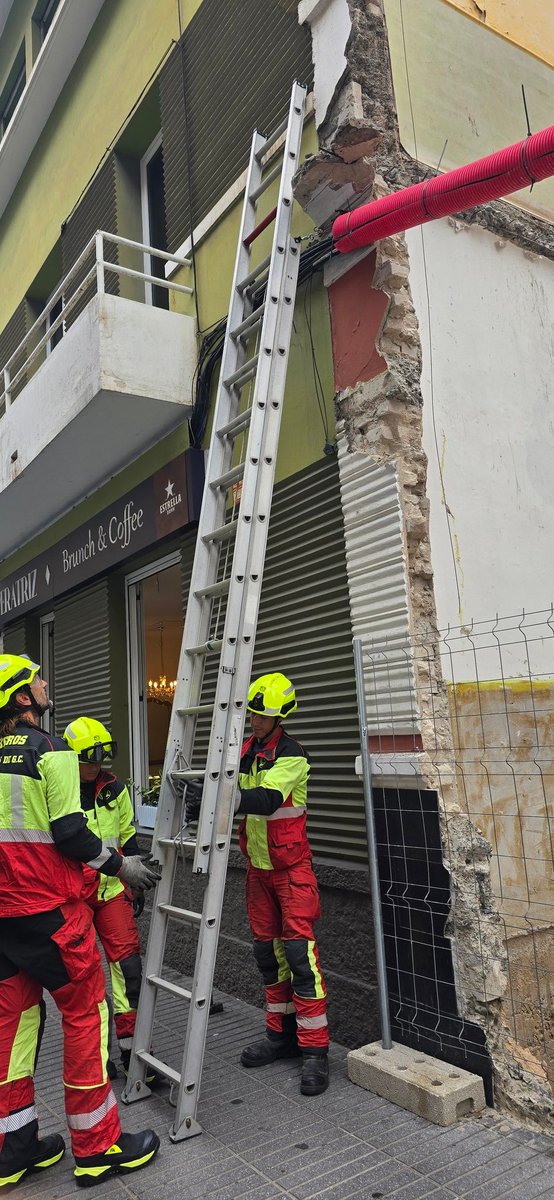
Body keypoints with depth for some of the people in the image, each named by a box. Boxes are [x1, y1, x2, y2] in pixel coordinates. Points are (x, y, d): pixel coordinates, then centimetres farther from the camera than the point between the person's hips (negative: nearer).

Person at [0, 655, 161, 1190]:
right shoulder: (51, 751, -15)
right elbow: (69, 832, -18)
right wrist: (120, 865, -5)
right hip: (48, 910, -7)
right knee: (85, 1012, 5)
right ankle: (97, 1146, 16)